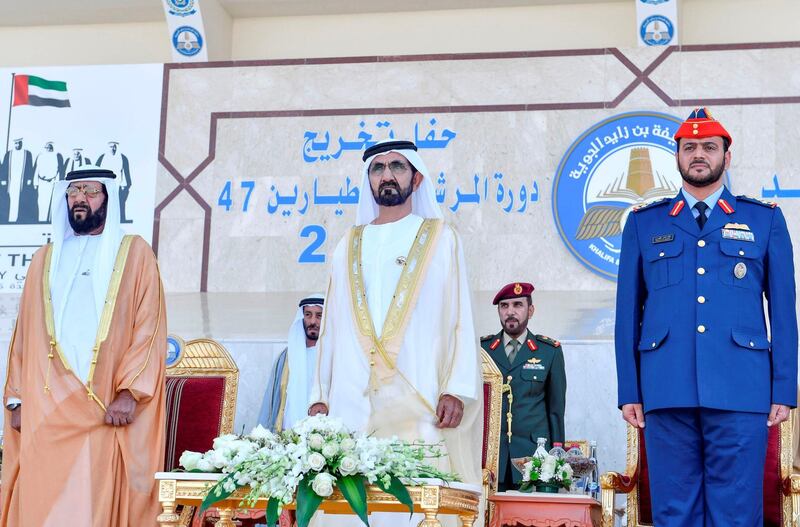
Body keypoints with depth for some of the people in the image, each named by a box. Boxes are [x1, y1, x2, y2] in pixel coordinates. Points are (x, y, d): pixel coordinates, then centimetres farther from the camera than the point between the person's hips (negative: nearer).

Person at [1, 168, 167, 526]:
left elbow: (150, 330, -1)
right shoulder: (45, 259, 17)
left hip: (106, 408, -3)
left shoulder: (135, 254, 6)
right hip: (45, 407, 3)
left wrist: (129, 391, -11)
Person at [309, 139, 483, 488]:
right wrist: (320, 396, 8)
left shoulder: (440, 239, 11)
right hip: (352, 400, 3)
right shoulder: (349, 246, 20)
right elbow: (331, 325, 18)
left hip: (419, 399, -3)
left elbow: (460, 317, 3)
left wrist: (456, 390, -9)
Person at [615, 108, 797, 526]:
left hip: (741, 393, -1)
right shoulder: (643, 223, 14)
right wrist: (629, 391, 4)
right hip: (667, 393, 1)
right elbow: (628, 312, 11)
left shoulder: (766, 220, 12)